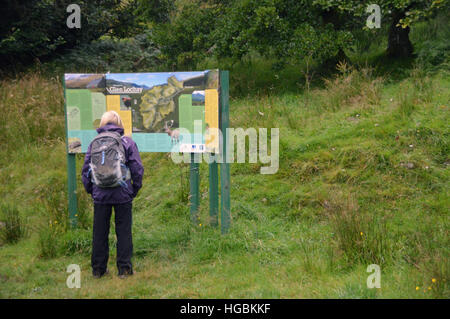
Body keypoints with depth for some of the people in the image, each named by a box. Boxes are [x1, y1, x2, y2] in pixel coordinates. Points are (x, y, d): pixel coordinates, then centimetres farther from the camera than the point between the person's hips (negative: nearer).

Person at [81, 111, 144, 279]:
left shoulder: (94, 143, 2)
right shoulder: (127, 142, -2)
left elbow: (85, 170, 5)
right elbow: (137, 169, -3)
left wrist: (90, 190, 16)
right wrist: (135, 189, 8)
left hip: (100, 195, 2)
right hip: (123, 195, -1)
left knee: (99, 232, 11)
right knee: (123, 231, 7)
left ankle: (98, 268, 18)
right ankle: (124, 268, 10)